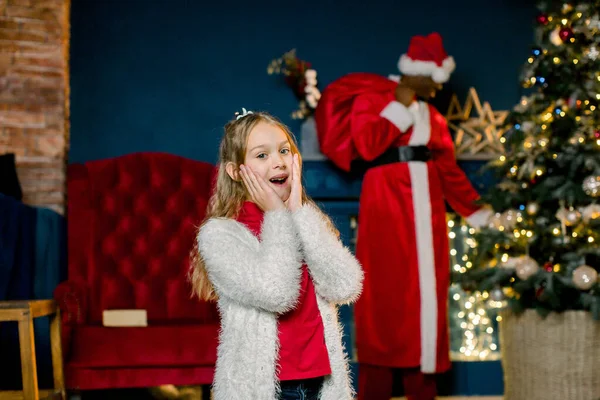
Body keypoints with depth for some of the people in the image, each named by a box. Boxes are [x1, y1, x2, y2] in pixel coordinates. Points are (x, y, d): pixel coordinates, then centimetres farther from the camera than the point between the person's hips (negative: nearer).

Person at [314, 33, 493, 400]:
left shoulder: (432, 114, 17)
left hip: (425, 208, 6)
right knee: (386, 292, -6)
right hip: (387, 205, -6)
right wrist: (400, 107, -10)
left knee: (426, 293, 5)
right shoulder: (371, 99, 0)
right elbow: (366, 147, -17)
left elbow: (449, 168, 18)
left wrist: (477, 213, 17)